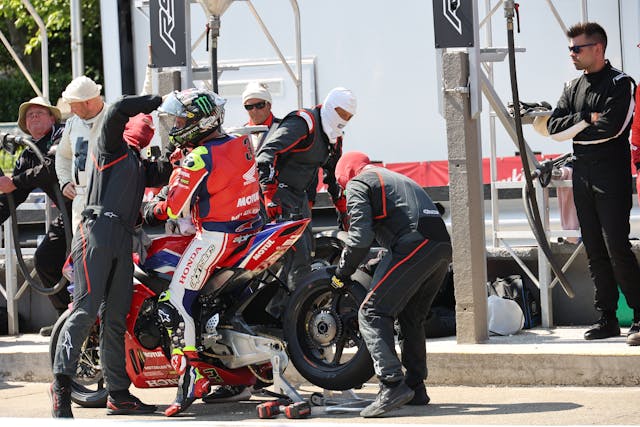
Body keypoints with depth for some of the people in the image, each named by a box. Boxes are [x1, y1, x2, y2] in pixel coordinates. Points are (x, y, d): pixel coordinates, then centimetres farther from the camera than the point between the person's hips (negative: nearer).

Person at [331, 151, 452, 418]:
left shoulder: (357, 184, 9)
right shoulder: (398, 179, 35)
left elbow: (360, 237, -4)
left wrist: (342, 274, 7)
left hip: (413, 246, -8)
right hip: (443, 245, 8)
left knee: (372, 313, -7)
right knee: (411, 318, 21)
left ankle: (393, 384, -21)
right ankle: (416, 388, 22)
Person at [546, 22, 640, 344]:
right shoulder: (573, 88, 16)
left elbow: (610, 128, -18)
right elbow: (554, 127, 5)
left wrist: (573, 129, -4)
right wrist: (588, 119, -9)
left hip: (612, 175, -7)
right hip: (582, 175, 7)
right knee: (595, 251, 7)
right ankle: (607, 319, 11)